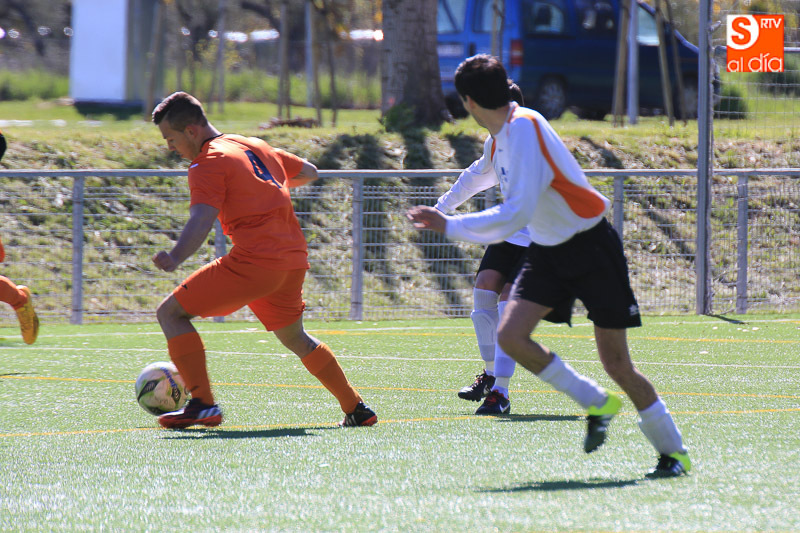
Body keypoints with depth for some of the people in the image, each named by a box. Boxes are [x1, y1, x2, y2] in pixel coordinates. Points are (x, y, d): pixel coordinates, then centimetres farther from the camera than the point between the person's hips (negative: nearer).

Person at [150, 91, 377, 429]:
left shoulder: (208, 163, -6)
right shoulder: (256, 147, 19)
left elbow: (202, 219, -22)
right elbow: (309, 172, 33)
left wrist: (175, 258, -33)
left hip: (254, 262, -8)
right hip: (295, 259, 8)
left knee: (170, 313, -2)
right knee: (294, 338, 29)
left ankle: (202, 405, -9)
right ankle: (356, 410, 29)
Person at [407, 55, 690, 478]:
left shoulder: (524, 129, -24)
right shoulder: (501, 135, 5)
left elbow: (515, 215, -29)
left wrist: (450, 226, -25)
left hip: (590, 246, -8)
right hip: (547, 251, 8)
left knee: (615, 362, -5)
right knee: (510, 336, -11)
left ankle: (673, 451, 11)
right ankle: (596, 403, 7)